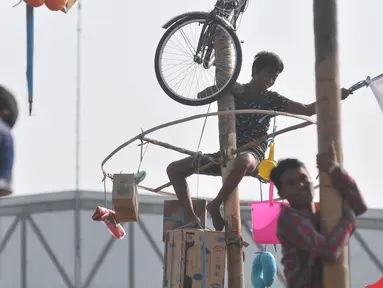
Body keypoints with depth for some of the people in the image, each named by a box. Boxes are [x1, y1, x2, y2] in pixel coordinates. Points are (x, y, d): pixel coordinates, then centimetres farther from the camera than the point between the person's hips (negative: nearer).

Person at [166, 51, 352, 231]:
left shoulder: (272, 100, 5)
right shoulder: (234, 91, 9)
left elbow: (307, 110, 1)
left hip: (253, 154, -4)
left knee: (242, 162, -44)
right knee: (174, 169, -6)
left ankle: (215, 206, -28)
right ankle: (191, 218, -12)